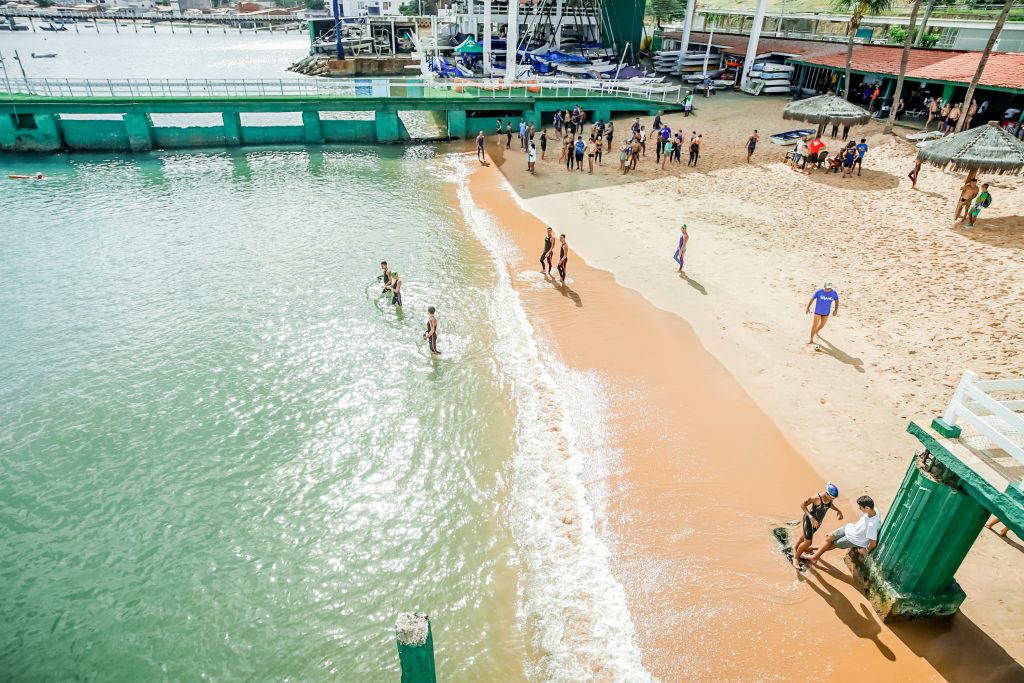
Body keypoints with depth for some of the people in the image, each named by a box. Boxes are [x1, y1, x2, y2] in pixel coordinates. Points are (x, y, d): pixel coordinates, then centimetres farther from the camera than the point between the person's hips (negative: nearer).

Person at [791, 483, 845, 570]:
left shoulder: (830, 498, -15)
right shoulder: (816, 498, -34)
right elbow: (802, 505, -26)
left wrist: (838, 510, -8)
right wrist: (811, 518, -34)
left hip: (818, 521, 7)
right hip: (809, 520, -7)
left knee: (805, 536, 28)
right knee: (808, 542, -7)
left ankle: (795, 547, 57)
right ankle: (796, 558, 16)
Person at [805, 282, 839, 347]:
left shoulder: (834, 293, -13)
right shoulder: (819, 292, -19)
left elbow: (837, 301, 2)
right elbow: (812, 299, -8)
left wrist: (836, 310, -4)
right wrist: (808, 307, -7)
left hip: (826, 312, 3)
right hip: (818, 311, -3)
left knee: (822, 324, 19)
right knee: (815, 325, -5)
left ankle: (816, 332, 49)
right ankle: (811, 339, 4)